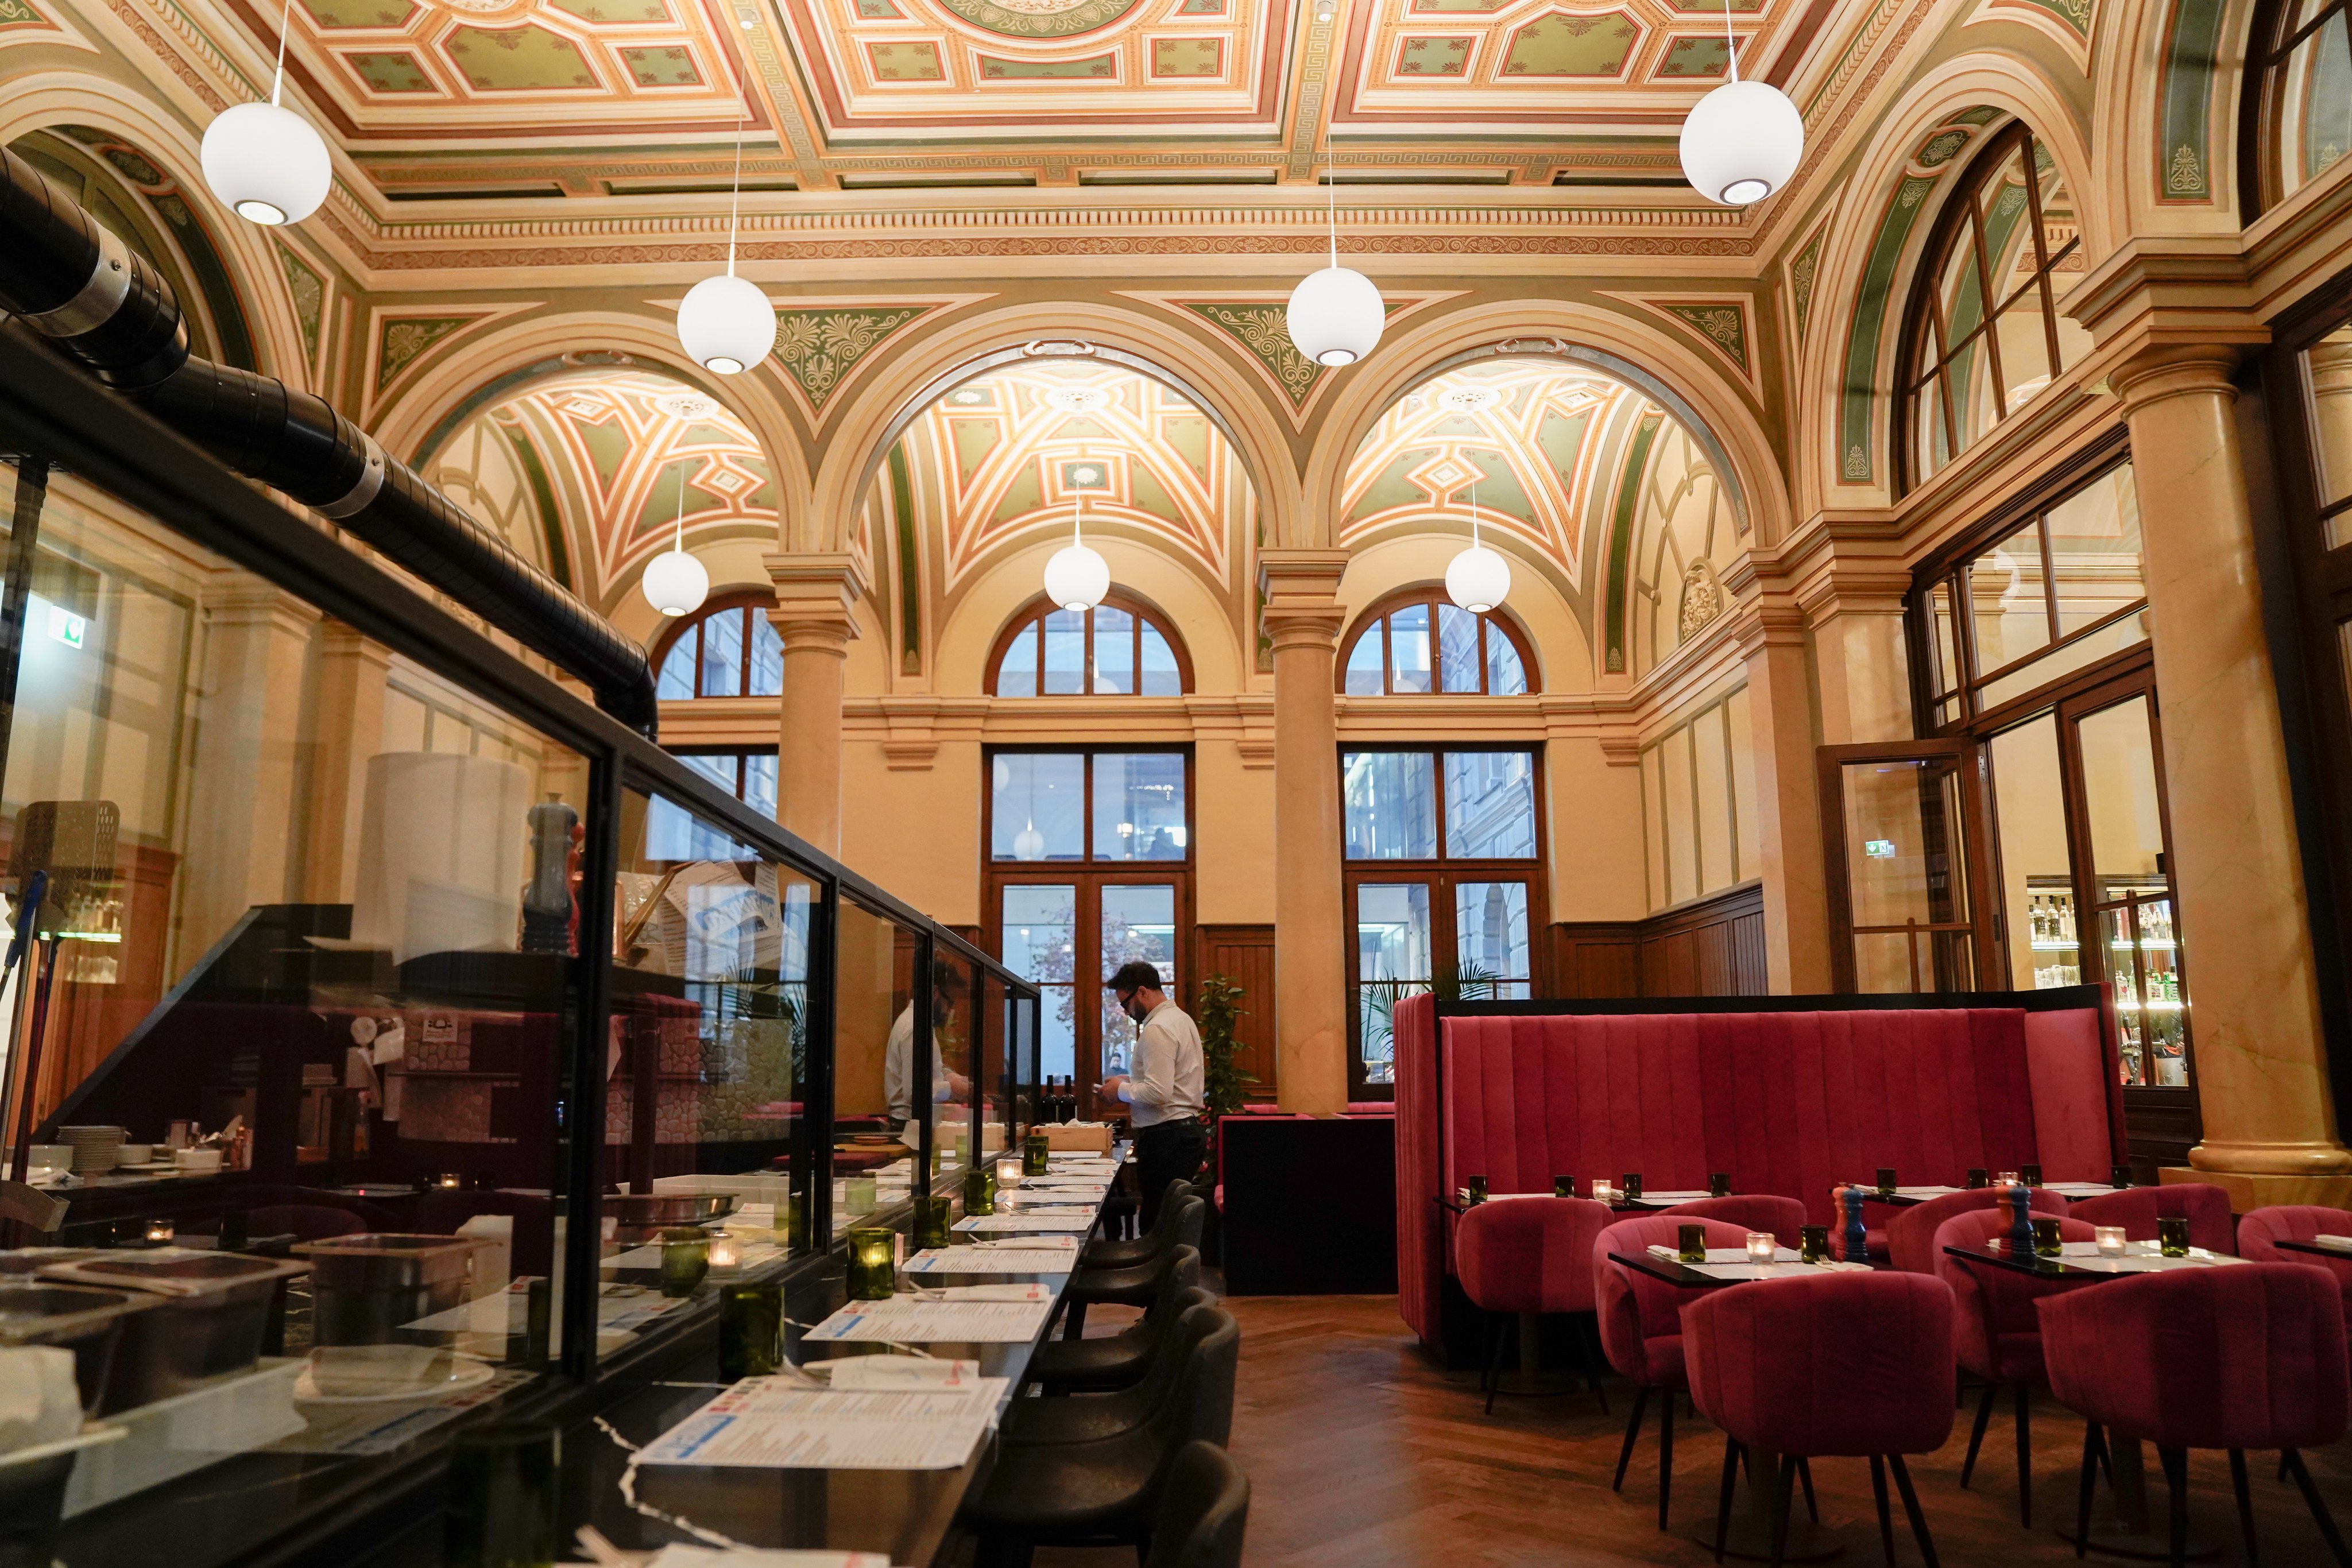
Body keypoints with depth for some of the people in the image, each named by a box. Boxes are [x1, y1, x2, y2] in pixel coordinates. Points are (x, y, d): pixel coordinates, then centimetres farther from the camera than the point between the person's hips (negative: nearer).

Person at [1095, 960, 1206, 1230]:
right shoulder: (1181, 1019, 15)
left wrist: (1120, 1091, -8)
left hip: (1167, 1137, -10)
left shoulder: (1157, 1029, -16)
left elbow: (1158, 1093, -23)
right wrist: (1130, 1081, 17)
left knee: (1157, 1221, -7)